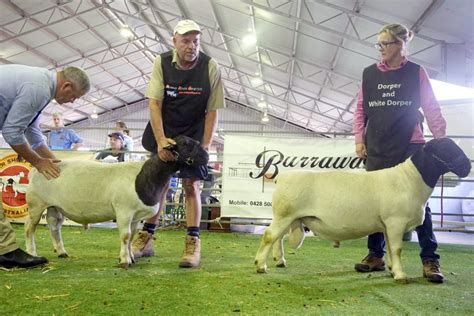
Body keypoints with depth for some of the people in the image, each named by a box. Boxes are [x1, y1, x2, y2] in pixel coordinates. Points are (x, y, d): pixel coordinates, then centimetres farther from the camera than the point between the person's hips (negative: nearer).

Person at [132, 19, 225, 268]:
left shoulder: (210, 67, -14)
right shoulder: (161, 63, -11)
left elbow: (212, 111, -11)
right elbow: (154, 103, -15)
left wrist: (205, 146, -16)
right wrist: (160, 139, -26)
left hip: (193, 135, -2)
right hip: (162, 132, 2)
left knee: (191, 185, -6)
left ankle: (193, 243, 0)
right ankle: (147, 238, 18)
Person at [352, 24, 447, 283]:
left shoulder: (416, 72, 2)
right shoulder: (369, 74, 8)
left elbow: (432, 109, 2)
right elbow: (360, 109, 11)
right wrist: (359, 140, 2)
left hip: (410, 147, -3)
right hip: (376, 148, 3)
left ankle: (430, 260, 5)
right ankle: (376, 255, 16)